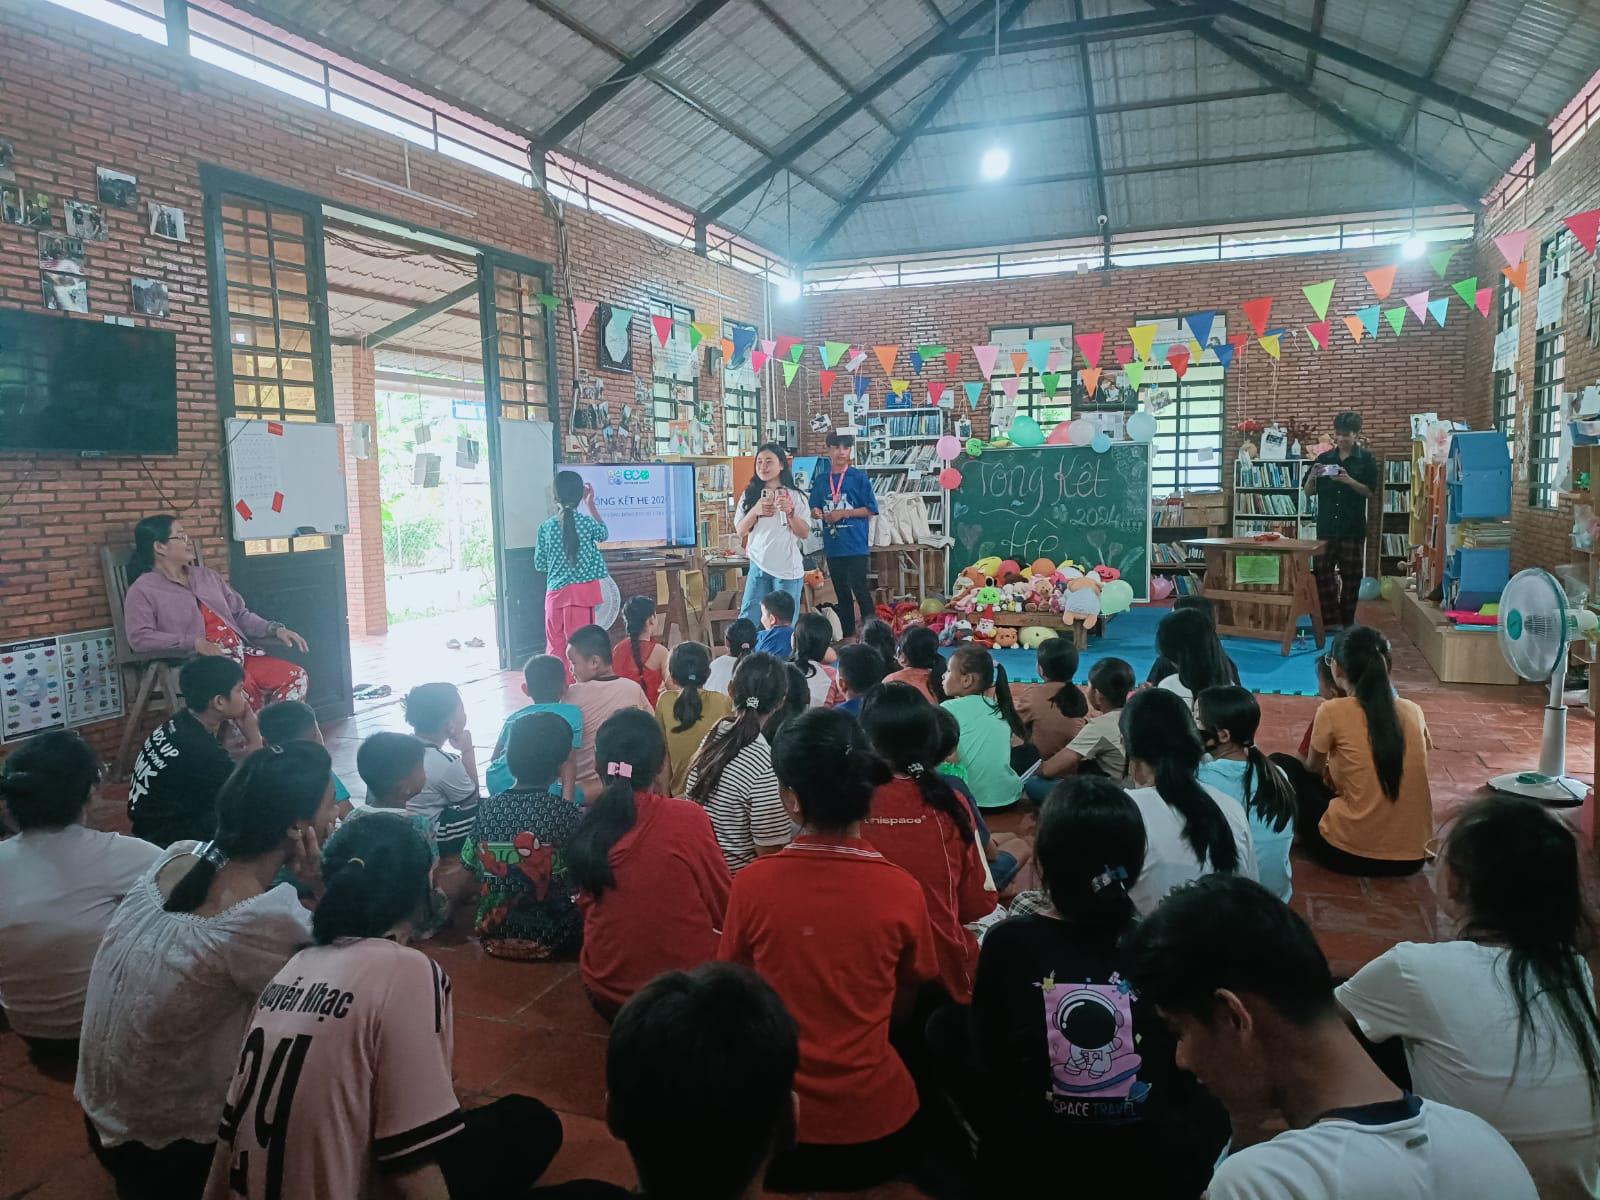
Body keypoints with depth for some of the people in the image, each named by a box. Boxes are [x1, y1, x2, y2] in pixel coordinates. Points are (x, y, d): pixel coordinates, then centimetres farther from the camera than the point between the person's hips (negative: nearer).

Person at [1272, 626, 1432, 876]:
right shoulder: (1413, 711, 4)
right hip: (1412, 857, 5)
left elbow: (1312, 769, 10)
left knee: (1280, 765, 14)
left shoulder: (1332, 711, -9)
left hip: (1350, 854, -5)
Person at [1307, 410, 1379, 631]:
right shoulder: (1324, 458, 7)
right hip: (1326, 525, 2)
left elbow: (1370, 492, -5)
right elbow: (1308, 492, 7)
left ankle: (1347, 622, 13)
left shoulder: (1366, 459, 0)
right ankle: (1330, 620, 4)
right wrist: (1312, 477, -13)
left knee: (1351, 575, 4)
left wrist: (1349, 481, -21)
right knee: (1322, 572, -1)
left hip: (1353, 526, -2)